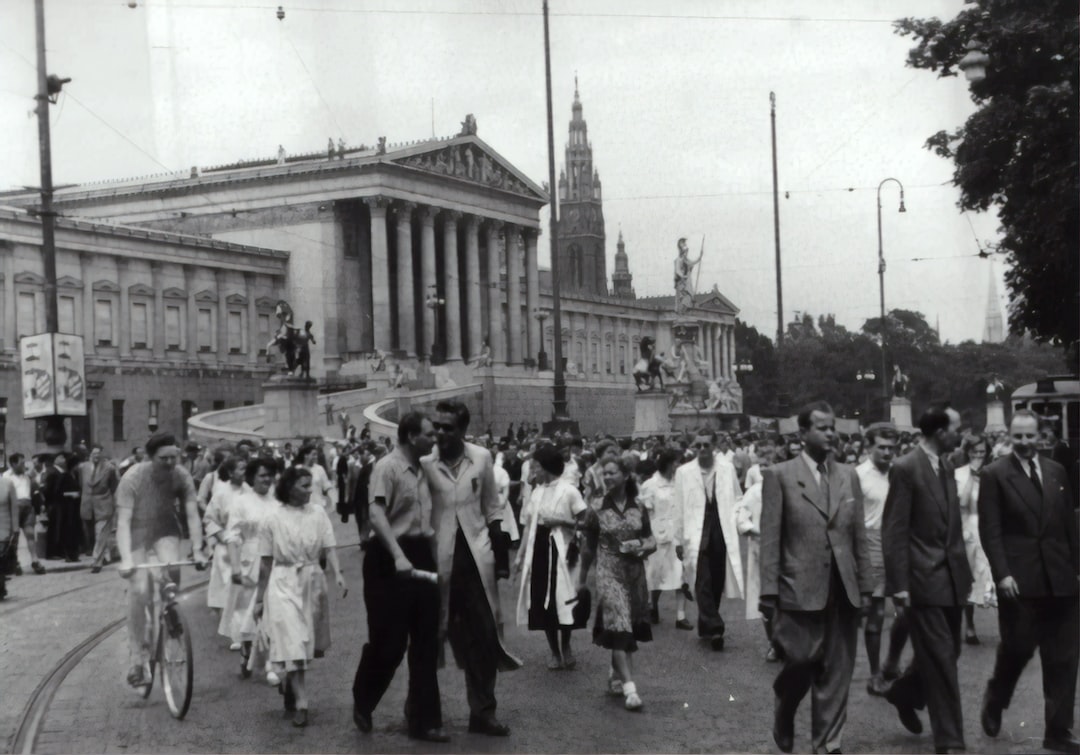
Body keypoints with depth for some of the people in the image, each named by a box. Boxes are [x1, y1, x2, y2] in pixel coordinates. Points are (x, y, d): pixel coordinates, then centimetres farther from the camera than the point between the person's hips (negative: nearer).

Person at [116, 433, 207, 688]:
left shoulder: (182, 476, -17)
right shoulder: (133, 477, -25)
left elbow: (192, 515, -16)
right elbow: (123, 521, -28)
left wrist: (197, 550, -26)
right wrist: (126, 559, -38)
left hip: (165, 530, 2)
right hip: (137, 532, -2)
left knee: (172, 570, -26)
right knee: (139, 590, -13)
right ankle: (138, 656, -2)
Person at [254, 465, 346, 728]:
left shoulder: (318, 513, 0)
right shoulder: (273, 517, -4)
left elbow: (329, 547, -5)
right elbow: (266, 562, 2)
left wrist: (338, 573, -23)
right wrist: (260, 597, 5)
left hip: (313, 581, 3)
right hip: (284, 584, -3)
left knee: (308, 642, 11)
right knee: (292, 644, -8)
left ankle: (288, 684, 36)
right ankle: (300, 705, -6)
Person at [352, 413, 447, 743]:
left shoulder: (422, 469, 13)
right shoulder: (387, 467, -12)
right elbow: (376, 514, -24)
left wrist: (431, 554, 18)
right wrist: (398, 556, -34)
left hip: (421, 555, 8)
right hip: (391, 559, -8)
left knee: (426, 643, 7)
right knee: (389, 641, -2)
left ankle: (424, 721, 14)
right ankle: (362, 704, 25)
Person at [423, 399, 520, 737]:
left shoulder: (482, 457, 0)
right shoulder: (424, 462, -6)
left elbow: (491, 508, 8)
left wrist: (501, 555, 5)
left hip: (477, 555, 2)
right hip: (441, 557, -2)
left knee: (484, 634, 5)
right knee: (437, 633, 7)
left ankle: (483, 711, 17)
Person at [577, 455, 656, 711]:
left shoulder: (639, 508, 3)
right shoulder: (597, 510, -3)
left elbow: (651, 540, 10)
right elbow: (589, 548, 6)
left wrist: (642, 546, -13)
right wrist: (582, 579, 12)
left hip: (635, 574, 3)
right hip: (609, 574, -3)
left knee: (630, 628, 9)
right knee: (618, 628, -11)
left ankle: (616, 675, 29)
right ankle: (629, 687, -14)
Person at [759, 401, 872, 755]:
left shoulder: (848, 476, 11)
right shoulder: (779, 476, -2)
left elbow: (860, 536, 11)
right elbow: (770, 539, -5)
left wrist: (865, 585, 7)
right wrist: (769, 592, -9)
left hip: (842, 589, 4)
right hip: (799, 589, -4)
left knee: (836, 672, 5)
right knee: (801, 661, -3)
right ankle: (783, 714, 27)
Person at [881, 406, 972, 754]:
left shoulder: (947, 467, 11)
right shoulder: (905, 468, -13)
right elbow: (894, 531, -14)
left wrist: (963, 568, 13)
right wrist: (899, 585, -16)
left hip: (951, 575, 8)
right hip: (923, 578, -8)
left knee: (947, 653, 15)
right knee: (941, 660, -2)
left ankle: (904, 693, 39)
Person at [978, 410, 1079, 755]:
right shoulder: (995, 474, -2)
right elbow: (989, 530, -7)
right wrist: (1002, 574, -15)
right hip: (1019, 579, -4)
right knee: (1018, 648, 1)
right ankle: (994, 700, 30)